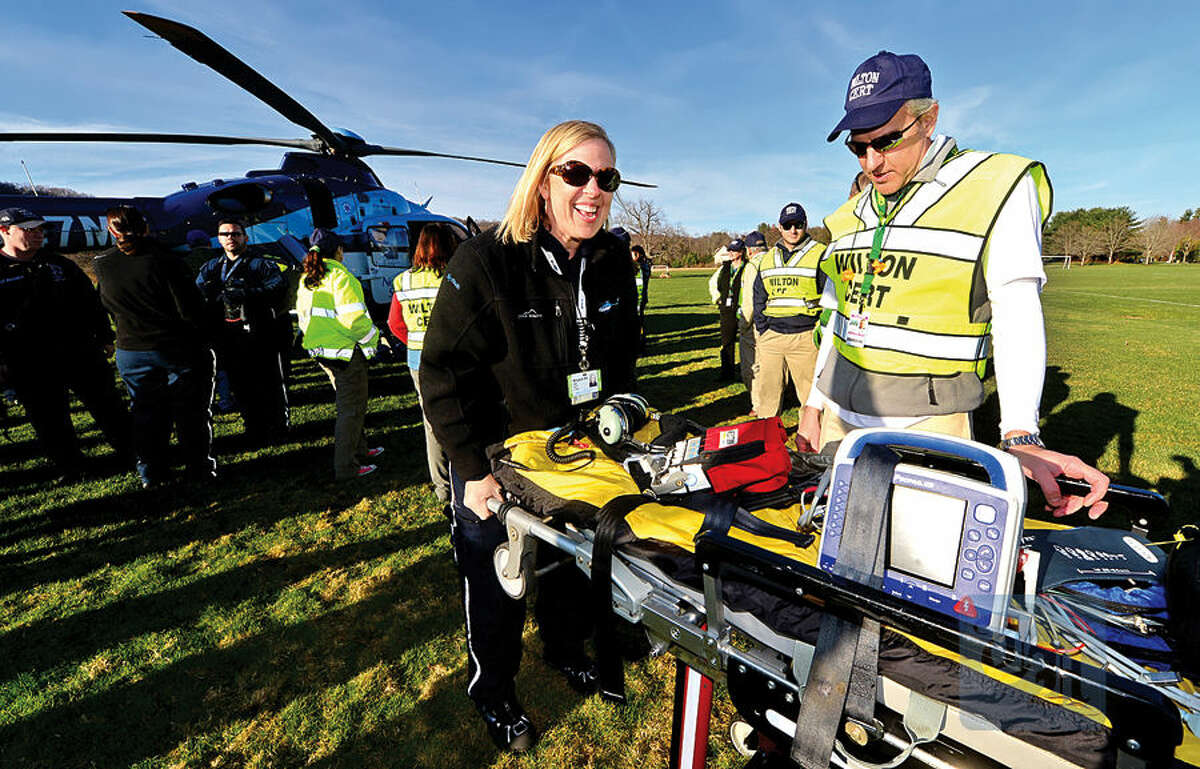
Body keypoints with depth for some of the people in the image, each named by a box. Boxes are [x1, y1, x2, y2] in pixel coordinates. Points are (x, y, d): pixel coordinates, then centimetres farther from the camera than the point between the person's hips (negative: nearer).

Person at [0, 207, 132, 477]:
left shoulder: (59, 264, 8)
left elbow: (91, 302, 14)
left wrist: (104, 338, 10)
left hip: (81, 353, 2)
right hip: (29, 368, -2)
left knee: (108, 405, 8)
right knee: (49, 420, 9)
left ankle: (133, 452, 20)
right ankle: (68, 467, 25)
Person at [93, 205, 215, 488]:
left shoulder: (101, 266, -2)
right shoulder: (164, 261, -17)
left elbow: (109, 308, 10)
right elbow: (191, 310, -16)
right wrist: (199, 336, -1)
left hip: (130, 352, 4)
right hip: (179, 349, -4)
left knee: (146, 413, 15)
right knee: (191, 412, 7)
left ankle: (151, 474, 24)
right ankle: (200, 470, 15)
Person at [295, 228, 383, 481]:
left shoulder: (305, 279, 12)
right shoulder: (340, 276, -16)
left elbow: (304, 317, 17)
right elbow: (353, 318, -23)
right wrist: (372, 337, -8)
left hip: (320, 350, 9)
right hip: (346, 351, -9)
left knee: (347, 403, 21)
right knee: (351, 408, 0)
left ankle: (360, 450, 35)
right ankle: (346, 468, 6)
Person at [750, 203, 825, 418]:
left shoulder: (820, 255, 1)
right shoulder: (767, 259, 16)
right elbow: (758, 298, 21)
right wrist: (762, 330, 11)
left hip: (805, 337, -4)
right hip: (771, 336, 4)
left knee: (811, 395, 0)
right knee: (765, 395, 6)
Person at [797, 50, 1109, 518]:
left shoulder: (998, 187, -4)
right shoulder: (850, 215, 11)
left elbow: (1017, 316, -12)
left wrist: (1020, 436, -23)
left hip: (925, 418, -4)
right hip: (840, 410, 5)